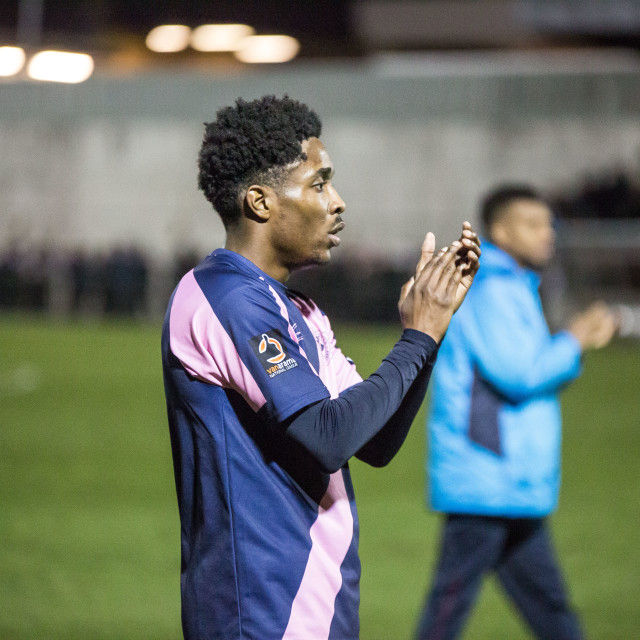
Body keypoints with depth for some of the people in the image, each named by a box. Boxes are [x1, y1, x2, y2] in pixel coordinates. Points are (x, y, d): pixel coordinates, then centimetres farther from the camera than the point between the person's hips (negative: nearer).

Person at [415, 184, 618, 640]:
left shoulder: (516, 290, 20)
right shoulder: (489, 290, -12)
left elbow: (539, 373, 21)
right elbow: (518, 375, -20)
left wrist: (580, 340, 4)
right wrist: (575, 340, -6)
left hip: (518, 488, 10)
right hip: (484, 484, -10)